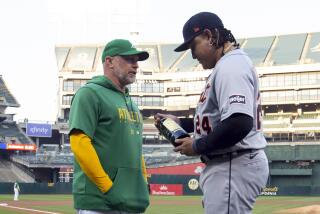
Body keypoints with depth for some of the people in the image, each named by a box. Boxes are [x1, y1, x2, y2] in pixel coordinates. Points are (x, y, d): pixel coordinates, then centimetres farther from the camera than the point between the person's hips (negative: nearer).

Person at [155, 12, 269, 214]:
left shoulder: (231, 65, -16)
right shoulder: (228, 65, 17)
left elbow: (240, 124, -28)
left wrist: (197, 146, -16)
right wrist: (180, 122, 16)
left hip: (234, 167, -11)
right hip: (226, 165, 11)